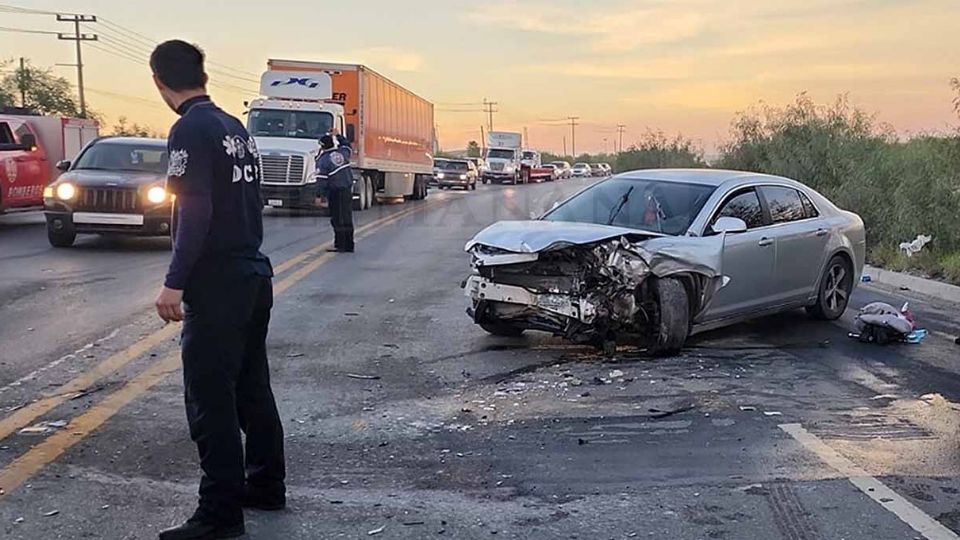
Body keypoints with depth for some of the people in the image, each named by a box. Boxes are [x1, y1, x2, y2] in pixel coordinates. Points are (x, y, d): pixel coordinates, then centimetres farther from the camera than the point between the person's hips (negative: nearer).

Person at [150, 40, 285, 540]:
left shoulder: (191, 130, -14)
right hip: (254, 277, 9)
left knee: (210, 400, -3)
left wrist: (175, 282, -19)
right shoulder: (235, 127, 12)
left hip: (216, 286, -9)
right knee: (252, 388, 17)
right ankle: (265, 486, 27)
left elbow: (195, 213, -21)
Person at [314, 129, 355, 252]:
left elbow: (321, 180, -14)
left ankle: (340, 245, -1)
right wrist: (338, 136, 34)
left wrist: (319, 196, -10)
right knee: (347, 218, 11)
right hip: (348, 189, 6)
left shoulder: (323, 160, -11)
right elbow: (348, 146, 30)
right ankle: (349, 245, 16)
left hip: (335, 192, -6)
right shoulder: (342, 152, 5)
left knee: (337, 219, -1)